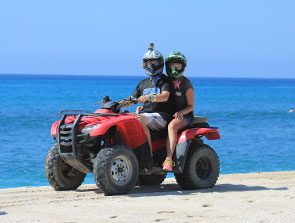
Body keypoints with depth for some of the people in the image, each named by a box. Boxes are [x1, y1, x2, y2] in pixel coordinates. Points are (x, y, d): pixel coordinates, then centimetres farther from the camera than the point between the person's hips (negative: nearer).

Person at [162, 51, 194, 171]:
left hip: (184, 116, -6)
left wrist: (180, 113, -22)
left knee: (172, 126, -38)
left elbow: (190, 106, -2)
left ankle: (168, 159, -47)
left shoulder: (186, 84, -2)